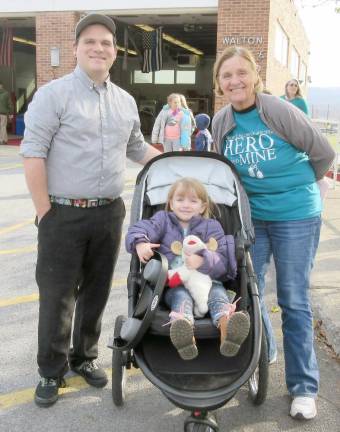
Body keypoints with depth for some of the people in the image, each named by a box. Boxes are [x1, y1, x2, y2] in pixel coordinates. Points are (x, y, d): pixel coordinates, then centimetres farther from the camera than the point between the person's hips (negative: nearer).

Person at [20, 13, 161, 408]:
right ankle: (51, 371, 20)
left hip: (109, 213, 5)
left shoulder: (126, 102, 11)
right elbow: (33, 155, -10)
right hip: (64, 214, -5)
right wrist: (46, 214, -13)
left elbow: (138, 149, 24)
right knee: (57, 295, 3)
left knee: (96, 292, 14)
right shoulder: (54, 94, -6)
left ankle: (84, 357, 33)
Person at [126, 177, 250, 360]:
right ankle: (183, 331, -64)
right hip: (175, 285, -1)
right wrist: (140, 243, -22)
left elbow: (222, 262, 0)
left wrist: (203, 260, -22)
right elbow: (138, 229, 2)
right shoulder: (163, 220, 18)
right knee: (181, 297, -31)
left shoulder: (211, 226, 13)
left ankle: (227, 330, -60)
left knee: (218, 294, -29)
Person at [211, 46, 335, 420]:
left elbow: (323, 153, -6)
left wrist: (296, 187, 7)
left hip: (296, 216, -4)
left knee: (294, 302, 0)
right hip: (250, 216, 5)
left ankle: (304, 386, 14)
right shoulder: (221, 122, -1)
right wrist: (247, 191, 9)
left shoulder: (279, 111, -15)